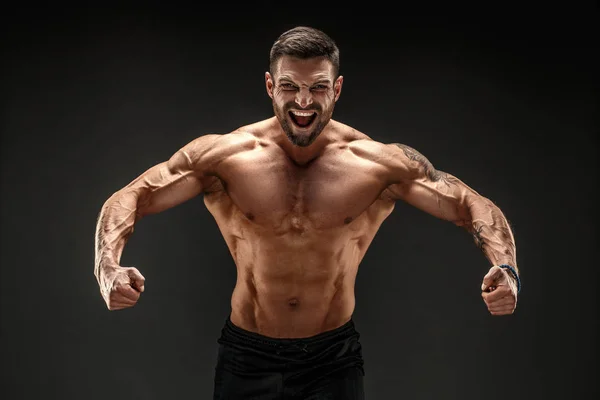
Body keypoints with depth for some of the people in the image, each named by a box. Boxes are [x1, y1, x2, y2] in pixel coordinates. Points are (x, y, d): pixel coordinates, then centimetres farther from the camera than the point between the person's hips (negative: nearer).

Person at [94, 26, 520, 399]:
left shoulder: (381, 163, -10)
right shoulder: (225, 156, -10)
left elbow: (473, 206, -4)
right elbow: (129, 198, -8)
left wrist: (505, 268, -24)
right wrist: (109, 265, -27)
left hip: (334, 358, 0)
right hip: (248, 358, 0)